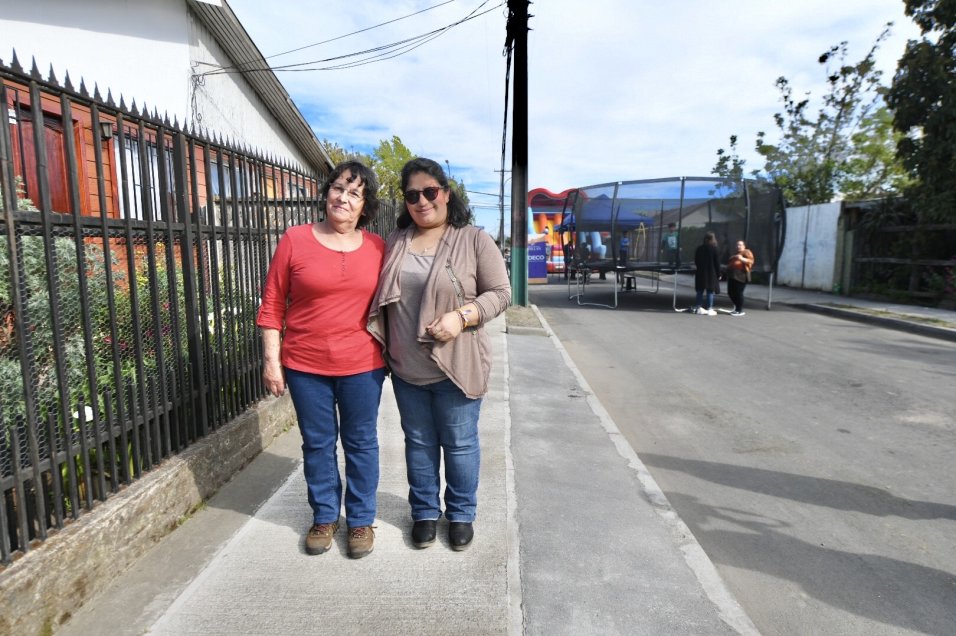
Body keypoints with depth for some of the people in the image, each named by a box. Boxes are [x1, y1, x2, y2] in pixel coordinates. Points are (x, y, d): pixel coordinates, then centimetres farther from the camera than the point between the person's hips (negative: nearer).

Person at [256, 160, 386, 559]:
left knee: (360, 443, 12)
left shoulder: (377, 248, 0)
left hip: (361, 365, 1)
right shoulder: (295, 240, -3)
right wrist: (272, 360, -3)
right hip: (305, 365, 0)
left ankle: (361, 519, 30)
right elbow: (272, 304, -1)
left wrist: (390, 353, 5)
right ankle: (324, 517, 34)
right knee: (317, 444, 14)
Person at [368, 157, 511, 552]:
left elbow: (500, 293, -7)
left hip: (455, 367, -4)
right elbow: (381, 297, 14)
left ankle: (461, 514, 32)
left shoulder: (474, 240, -6)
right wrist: (382, 349, 3)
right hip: (406, 369, 4)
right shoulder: (394, 243, 7)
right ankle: (424, 512, 35)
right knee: (419, 442, 17)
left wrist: (462, 316, -22)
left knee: (459, 443, 11)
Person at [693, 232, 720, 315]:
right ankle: (709, 309, 1)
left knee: (700, 290, 11)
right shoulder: (714, 248, -10)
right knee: (710, 290, 1)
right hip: (711, 273, -4)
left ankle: (698, 307, 15)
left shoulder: (699, 248, 3)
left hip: (700, 273, 5)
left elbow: (696, 261, 9)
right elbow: (717, 262, -7)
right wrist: (718, 273, 0)